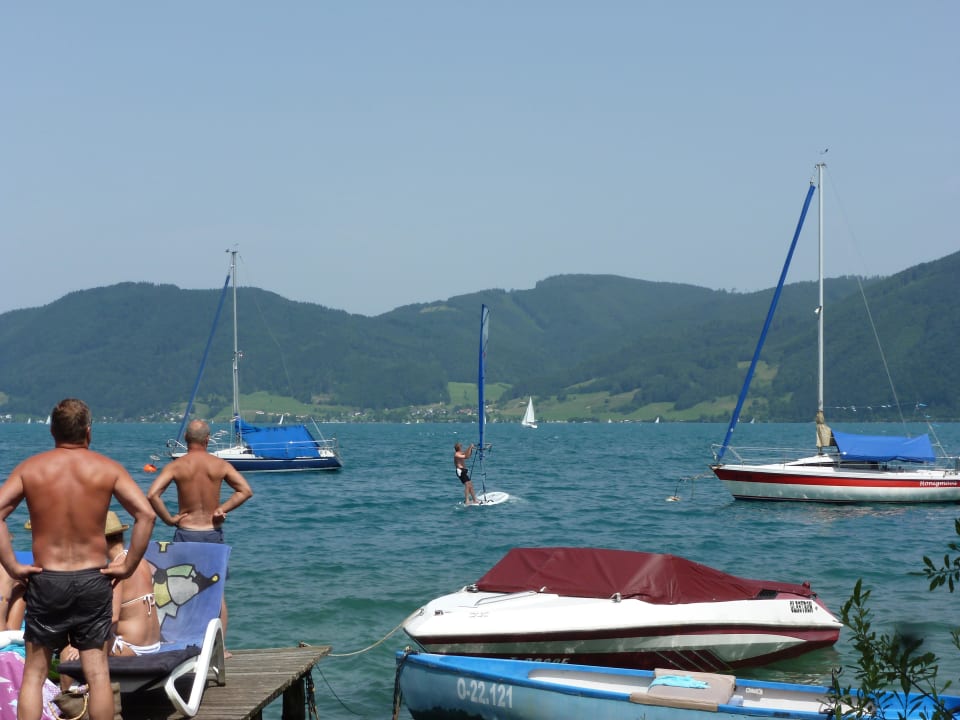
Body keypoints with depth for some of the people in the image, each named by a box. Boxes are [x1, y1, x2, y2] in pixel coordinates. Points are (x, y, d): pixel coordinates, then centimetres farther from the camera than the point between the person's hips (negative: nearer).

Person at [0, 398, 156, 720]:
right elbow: (146, 514, -11)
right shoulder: (107, 468, -2)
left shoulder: (30, 468, -1)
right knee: (98, 673, 6)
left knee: (34, 674, 10)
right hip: (93, 580, 0)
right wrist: (128, 567, -5)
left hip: (46, 580, 0)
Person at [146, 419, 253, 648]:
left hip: (186, 533, -1)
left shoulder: (176, 466, -7)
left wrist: (169, 519, -8)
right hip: (213, 532, 2)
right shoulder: (220, 464, -2)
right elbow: (246, 490, -2)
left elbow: (152, 495, -18)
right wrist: (222, 509, -2)